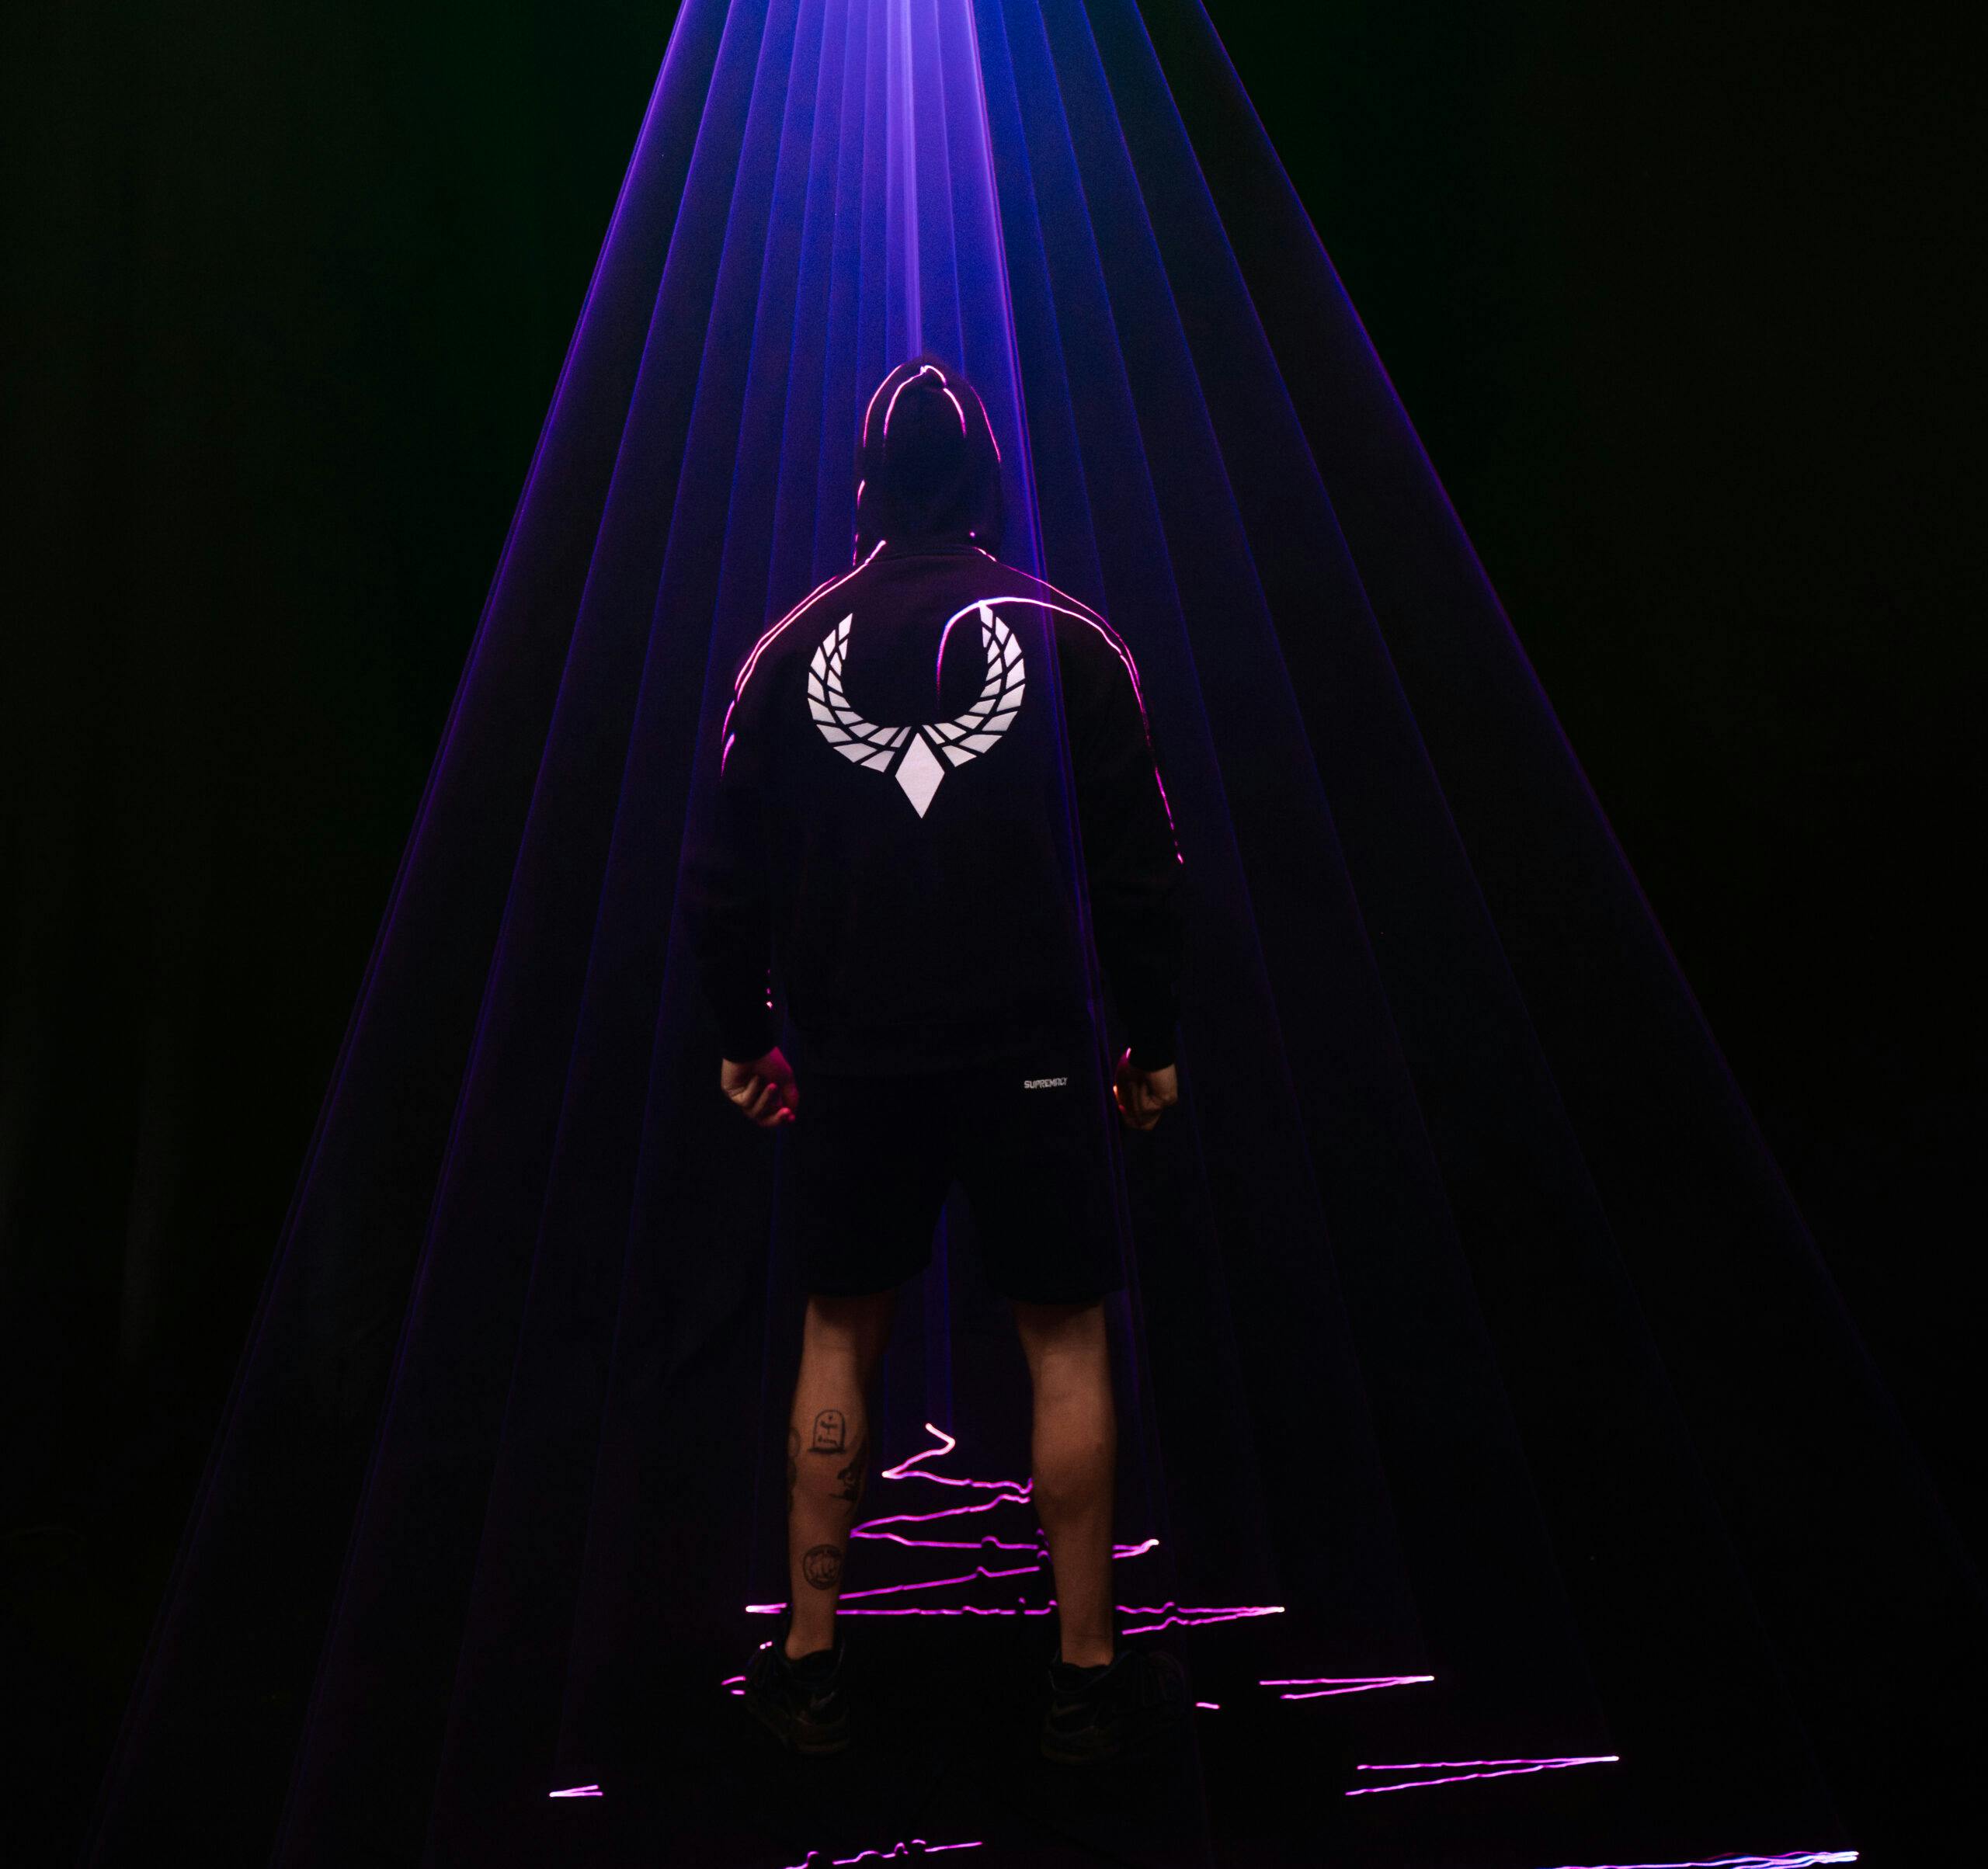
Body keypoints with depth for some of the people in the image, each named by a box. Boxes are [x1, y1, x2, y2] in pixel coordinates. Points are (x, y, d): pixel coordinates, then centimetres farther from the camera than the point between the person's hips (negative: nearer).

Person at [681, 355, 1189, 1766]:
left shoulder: (790, 652, 3)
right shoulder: (1071, 642, -2)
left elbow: (726, 879, 4)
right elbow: (1141, 870, -3)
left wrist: (744, 1037, 16)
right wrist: (1153, 1041, 7)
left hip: (855, 1064, 2)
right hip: (1033, 1059, -1)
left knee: (841, 1338, 17)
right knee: (1068, 1343, 12)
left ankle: (811, 1664, 28)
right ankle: (1091, 1673, 25)